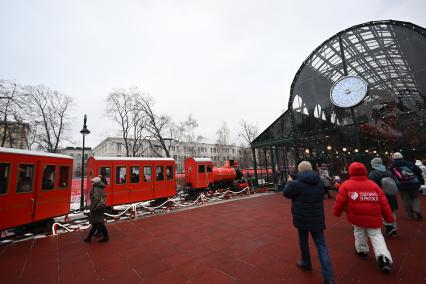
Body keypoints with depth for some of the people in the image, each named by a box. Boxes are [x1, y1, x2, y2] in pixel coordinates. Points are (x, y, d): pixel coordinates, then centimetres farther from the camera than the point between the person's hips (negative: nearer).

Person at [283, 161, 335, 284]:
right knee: (321, 244, 10)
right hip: (317, 218, 4)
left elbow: (286, 193, -6)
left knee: (303, 241, 19)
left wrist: (289, 182, 10)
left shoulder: (297, 183, -21)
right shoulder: (320, 181, -2)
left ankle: (306, 263, 37)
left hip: (302, 218, -4)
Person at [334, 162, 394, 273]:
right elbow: (384, 203, 4)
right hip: (373, 218, 2)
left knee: (359, 233, 20)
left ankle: (362, 250, 35)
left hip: (357, 217, -2)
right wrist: (389, 218, 15)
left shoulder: (346, 185, -8)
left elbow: (340, 201, -6)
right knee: (376, 236, 12)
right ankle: (384, 257, -1)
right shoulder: (374, 185, 2)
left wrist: (337, 213, 10)